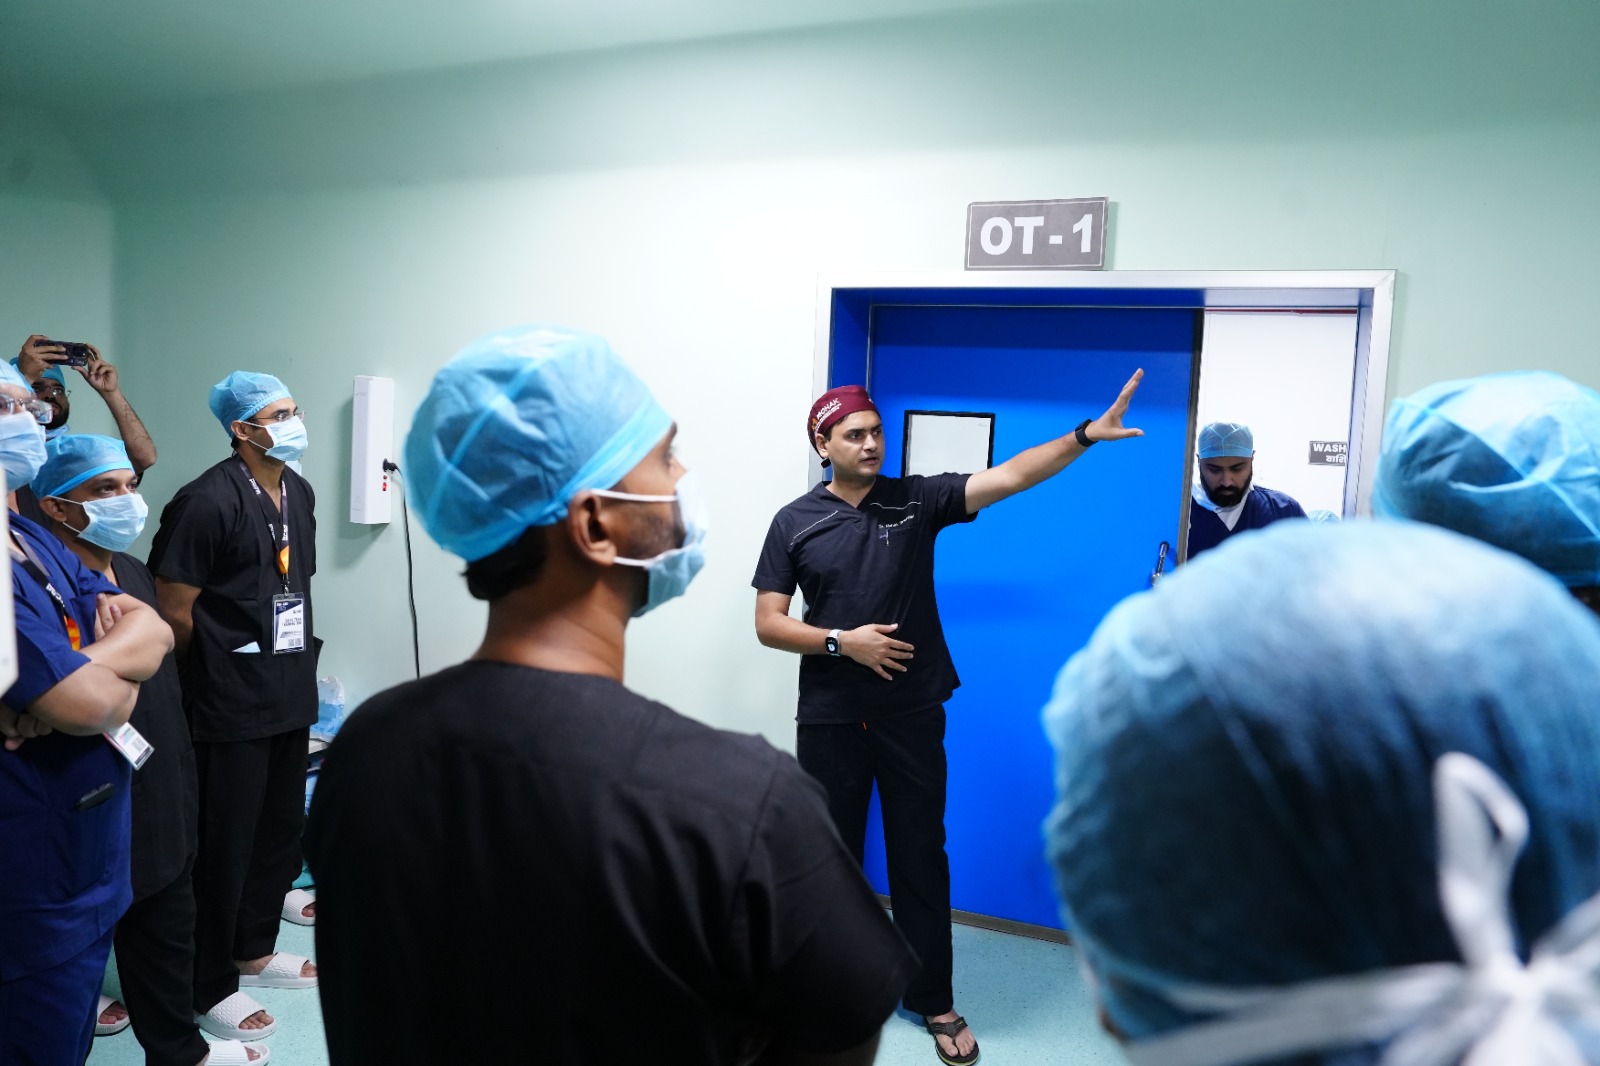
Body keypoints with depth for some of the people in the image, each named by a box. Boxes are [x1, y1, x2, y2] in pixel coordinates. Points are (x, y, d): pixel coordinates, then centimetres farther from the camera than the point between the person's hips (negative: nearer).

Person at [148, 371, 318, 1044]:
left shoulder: (299, 492, 8)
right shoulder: (208, 502, -17)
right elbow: (174, 611, -15)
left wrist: (291, 662, 16)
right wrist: (222, 672, -1)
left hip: (291, 697, 8)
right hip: (232, 709, -7)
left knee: (281, 830, 18)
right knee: (225, 844, 6)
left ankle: (254, 953, 38)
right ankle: (211, 988, 24)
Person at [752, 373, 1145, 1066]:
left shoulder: (916, 500, -1)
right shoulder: (795, 523, -1)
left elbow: (1008, 477, -11)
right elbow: (768, 624, -2)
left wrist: (1085, 435, -23)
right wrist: (843, 641, -14)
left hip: (912, 715, 0)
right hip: (829, 720, 0)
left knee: (920, 858, 10)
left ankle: (933, 1001, 27)